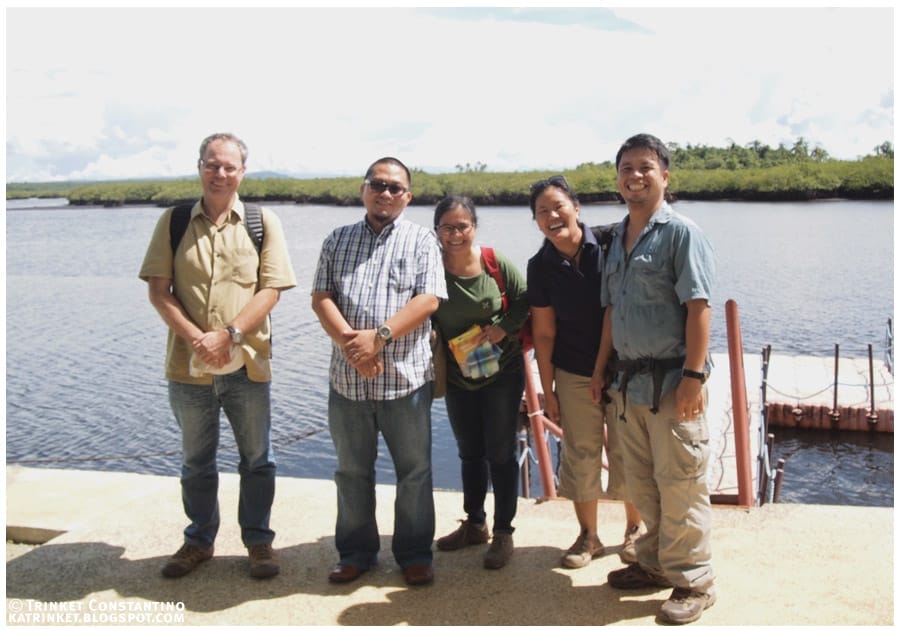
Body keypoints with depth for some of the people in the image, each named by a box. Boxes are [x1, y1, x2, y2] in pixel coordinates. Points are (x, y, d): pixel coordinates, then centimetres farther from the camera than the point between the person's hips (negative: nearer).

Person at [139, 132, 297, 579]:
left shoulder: (263, 223, 0)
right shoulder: (173, 222, 3)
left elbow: (270, 291, -6)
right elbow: (158, 290, -1)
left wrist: (228, 336, -17)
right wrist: (196, 338, -15)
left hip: (246, 362, -1)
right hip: (187, 363, 1)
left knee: (256, 458, 10)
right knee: (196, 459, 16)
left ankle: (258, 539, 26)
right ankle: (199, 540, 32)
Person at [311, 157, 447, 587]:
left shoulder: (421, 241, 3)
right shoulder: (338, 241, 12)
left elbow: (428, 299, -9)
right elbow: (321, 298, 3)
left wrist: (380, 335, -19)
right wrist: (349, 341, -14)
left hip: (406, 376, -2)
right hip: (347, 377, 3)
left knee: (414, 471, 6)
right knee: (352, 471, 12)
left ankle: (415, 554, 21)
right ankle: (356, 552, 27)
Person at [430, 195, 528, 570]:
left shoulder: (496, 263, -13)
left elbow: (524, 301, -4)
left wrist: (503, 328, -20)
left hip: (501, 372, -3)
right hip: (458, 377, 3)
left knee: (500, 453, 4)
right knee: (470, 453, 17)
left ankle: (503, 533, 16)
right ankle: (474, 525, 34)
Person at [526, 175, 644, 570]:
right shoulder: (541, 267, -4)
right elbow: (544, 333, 0)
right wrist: (547, 390, 1)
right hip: (574, 375, 2)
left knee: (626, 451, 7)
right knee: (580, 453, 8)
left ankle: (635, 529, 28)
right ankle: (588, 536, 25)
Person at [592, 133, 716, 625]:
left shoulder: (680, 232, -8)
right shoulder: (618, 238, 14)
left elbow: (698, 307, -15)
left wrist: (694, 376, -20)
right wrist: (601, 368, 16)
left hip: (672, 382, -7)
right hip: (631, 381, 7)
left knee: (679, 485, 0)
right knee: (641, 483, 16)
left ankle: (693, 581, 15)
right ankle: (655, 563, 32)